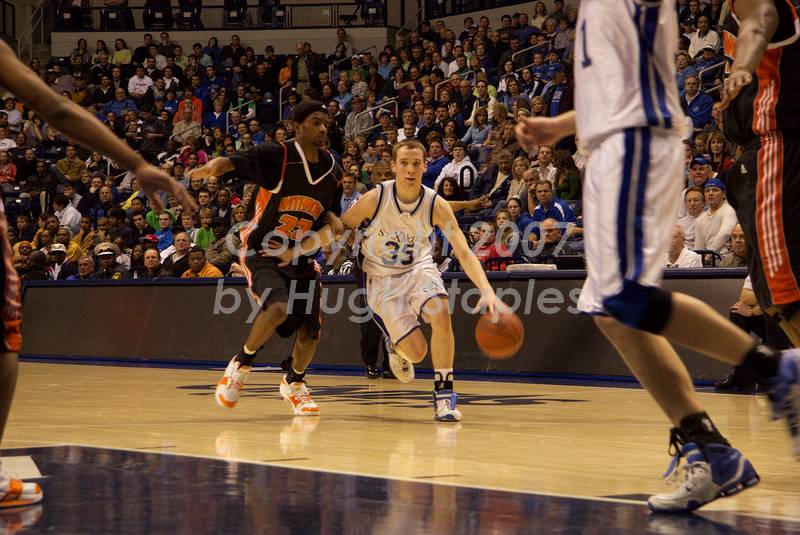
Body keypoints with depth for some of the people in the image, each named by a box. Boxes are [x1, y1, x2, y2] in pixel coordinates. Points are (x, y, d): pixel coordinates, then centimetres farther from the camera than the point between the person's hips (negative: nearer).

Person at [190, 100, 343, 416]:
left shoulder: (332, 170, 5)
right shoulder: (276, 156, -14)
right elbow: (234, 162, -28)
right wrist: (214, 167, -51)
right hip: (263, 252, -6)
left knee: (310, 330, 2)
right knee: (278, 307, -31)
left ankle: (293, 383, 33)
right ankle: (241, 364, -6)